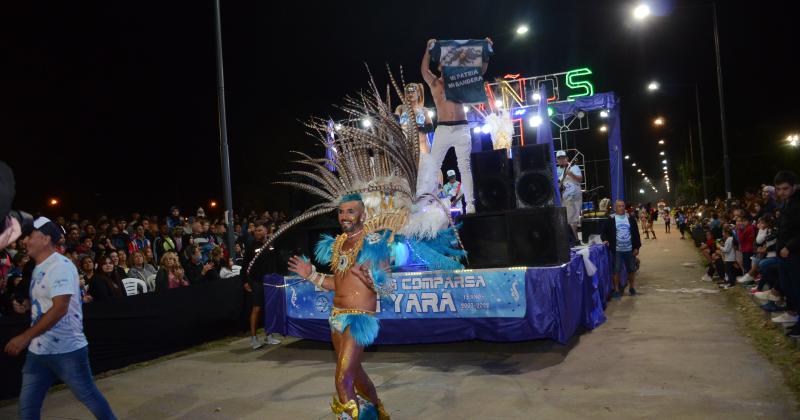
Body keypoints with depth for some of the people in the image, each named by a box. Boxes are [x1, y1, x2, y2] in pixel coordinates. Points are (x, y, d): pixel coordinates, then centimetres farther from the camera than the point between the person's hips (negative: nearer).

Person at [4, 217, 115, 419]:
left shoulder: (60, 265, -15)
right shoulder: (39, 268, 13)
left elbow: (60, 308, -24)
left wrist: (25, 337, -24)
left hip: (67, 350, -8)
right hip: (38, 351, 9)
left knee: (89, 396, 5)